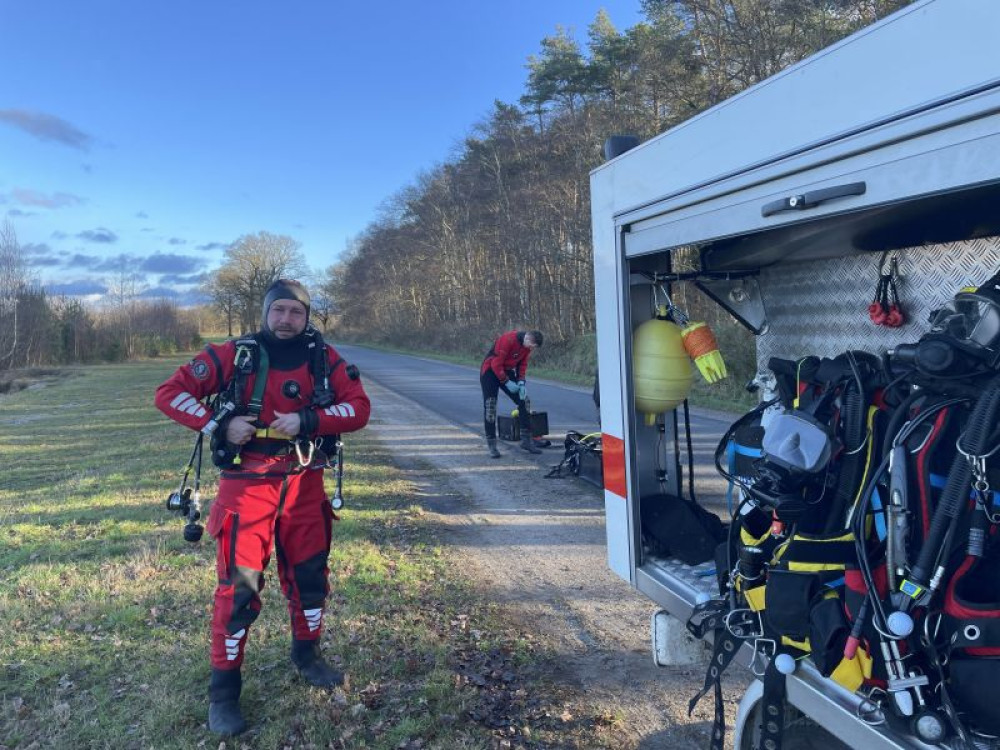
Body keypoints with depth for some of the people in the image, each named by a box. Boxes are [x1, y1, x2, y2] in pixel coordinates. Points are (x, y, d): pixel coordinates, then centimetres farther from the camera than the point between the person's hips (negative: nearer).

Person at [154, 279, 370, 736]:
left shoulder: (323, 358, -1)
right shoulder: (233, 355, -7)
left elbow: (359, 408, -7)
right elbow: (169, 393, -6)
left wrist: (306, 420, -20)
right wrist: (219, 425, -18)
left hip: (304, 484, 3)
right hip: (247, 484, -3)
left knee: (310, 574, 15)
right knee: (239, 586, 0)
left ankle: (307, 656, 39)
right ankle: (223, 690, 18)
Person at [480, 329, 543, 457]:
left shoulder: (528, 346, -7)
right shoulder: (508, 339, -29)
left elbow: (523, 363, 5)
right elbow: (496, 364, -26)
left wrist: (521, 382, -9)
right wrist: (507, 382, -22)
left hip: (507, 371, 7)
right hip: (490, 371, -7)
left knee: (523, 400, -1)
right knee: (490, 407, -8)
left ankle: (526, 440, 6)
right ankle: (492, 445, -1)